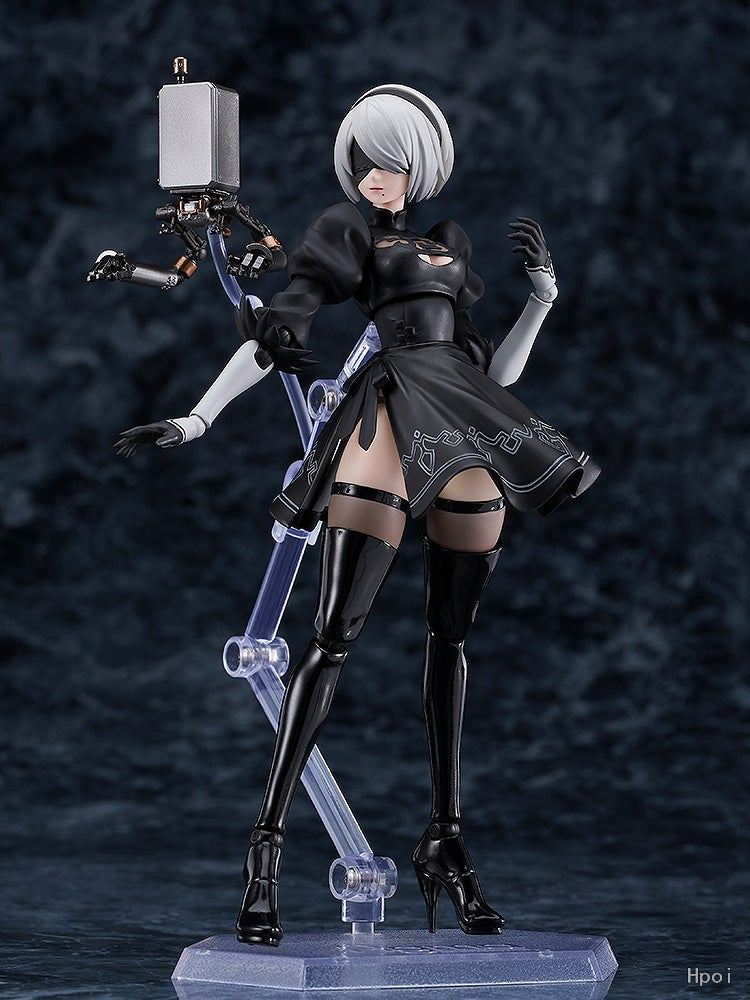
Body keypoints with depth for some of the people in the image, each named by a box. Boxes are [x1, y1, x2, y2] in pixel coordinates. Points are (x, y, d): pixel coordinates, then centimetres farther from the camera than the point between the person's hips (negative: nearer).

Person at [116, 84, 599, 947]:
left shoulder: (453, 244, 24)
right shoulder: (350, 230, 10)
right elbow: (279, 330, 2)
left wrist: (542, 295, 15)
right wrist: (198, 419, -6)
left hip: (473, 442, 6)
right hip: (392, 414, -6)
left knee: (452, 636, 8)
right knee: (336, 635, -13)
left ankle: (445, 841, 15)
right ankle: (267, 843, -14)